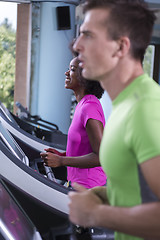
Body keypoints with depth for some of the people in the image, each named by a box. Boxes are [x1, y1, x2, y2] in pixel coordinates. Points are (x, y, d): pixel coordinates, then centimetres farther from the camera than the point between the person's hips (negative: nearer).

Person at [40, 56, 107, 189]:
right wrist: (62, 155, 6)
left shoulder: (90, 108, -21)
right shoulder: (83, 104, 9)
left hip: (88, 188, -9)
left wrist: (61, 161, -21)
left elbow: (102, 156, -24)